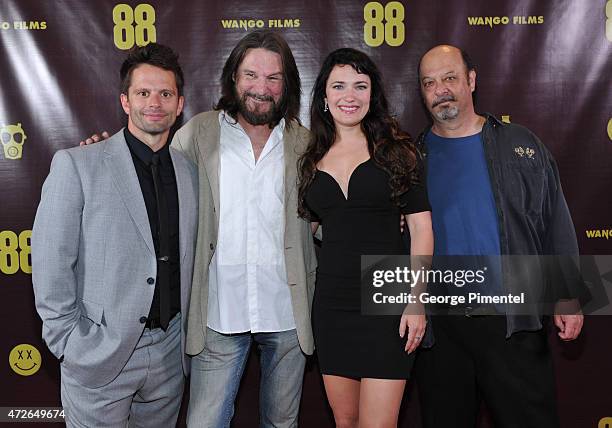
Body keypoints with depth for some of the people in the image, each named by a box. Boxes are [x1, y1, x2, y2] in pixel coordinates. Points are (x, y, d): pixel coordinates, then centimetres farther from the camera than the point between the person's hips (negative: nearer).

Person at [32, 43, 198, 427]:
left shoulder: (190, 172, 6)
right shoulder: (75, 165, -7)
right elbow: (51, 263, -8)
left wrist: (189, 335, 6)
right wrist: (70, 343, -10)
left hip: (170, 354, 4)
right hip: (99, 354, -4)